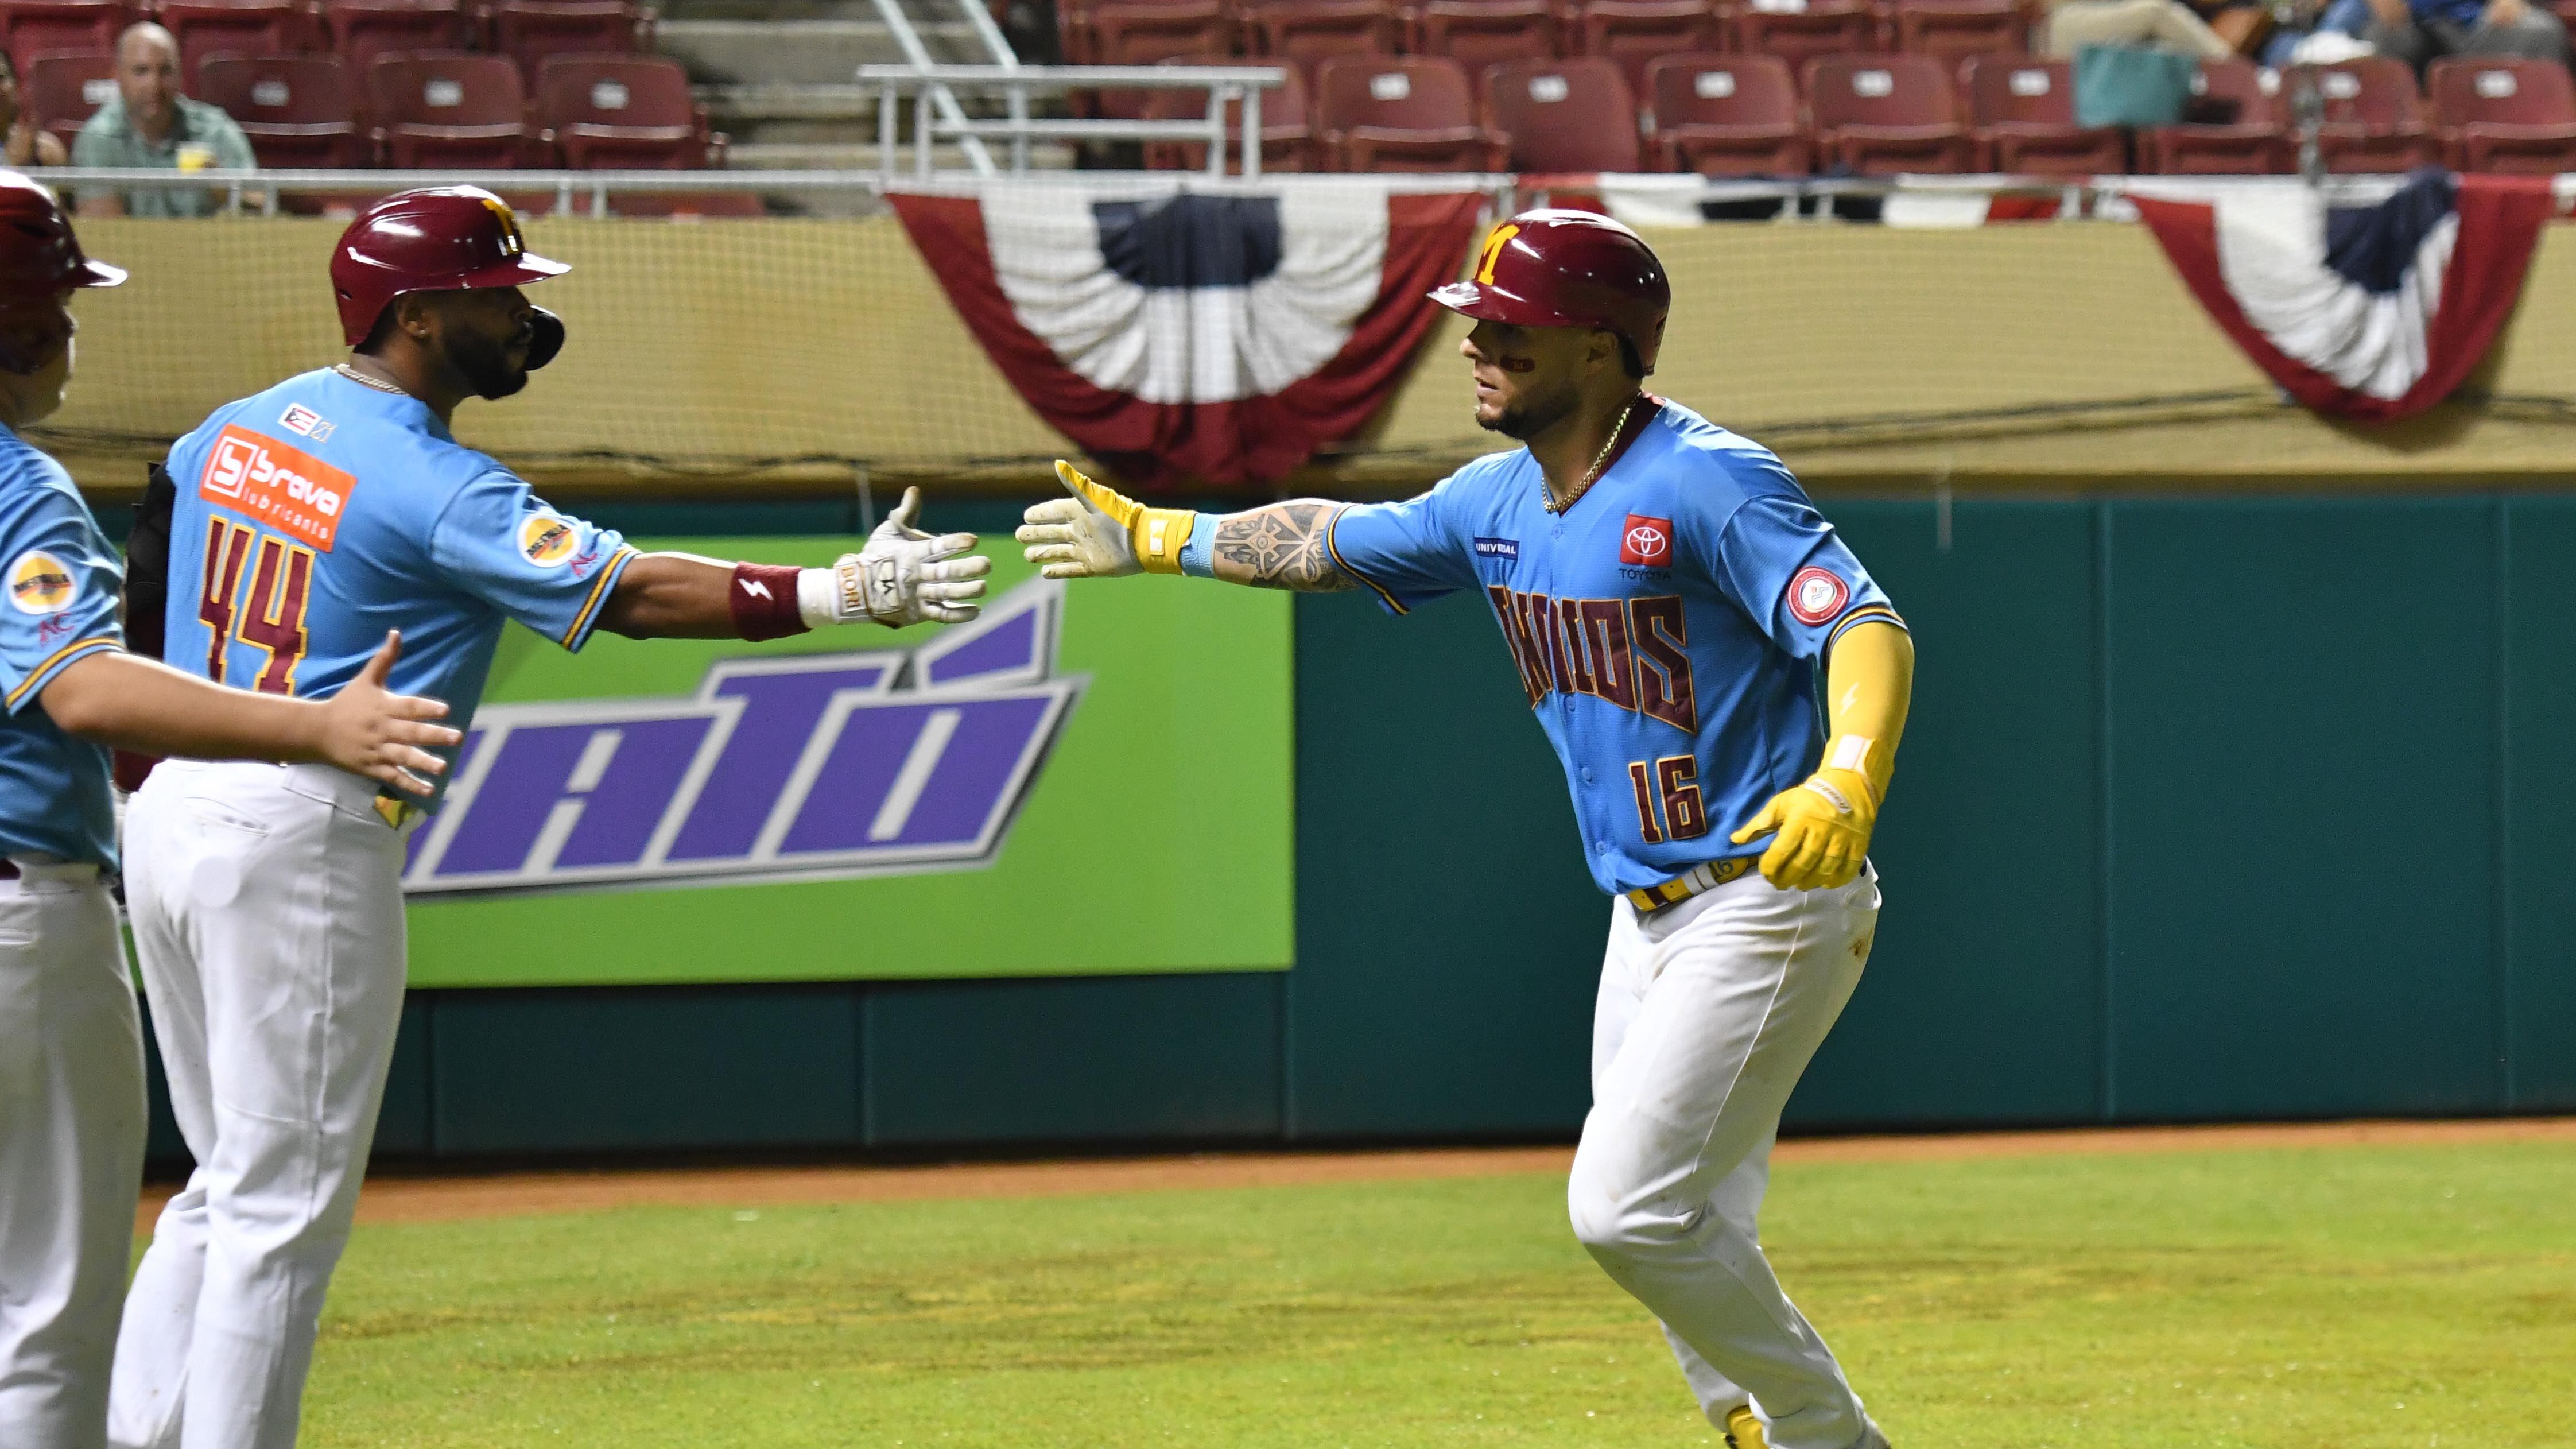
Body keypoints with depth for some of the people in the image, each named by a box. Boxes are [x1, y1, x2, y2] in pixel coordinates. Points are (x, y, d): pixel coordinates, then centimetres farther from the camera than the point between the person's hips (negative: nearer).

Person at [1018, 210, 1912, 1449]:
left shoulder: (1705, 483, -18)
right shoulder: (1503, 498, 8)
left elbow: (1868, 630, -29)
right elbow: (1333, 543, 26)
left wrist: (1846, 785, -47)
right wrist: (1148, 536, 35)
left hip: (1765, 907, -9)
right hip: (1648, 917, 9)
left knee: (1624, 1211, -15)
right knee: (1677, 1242, 10)